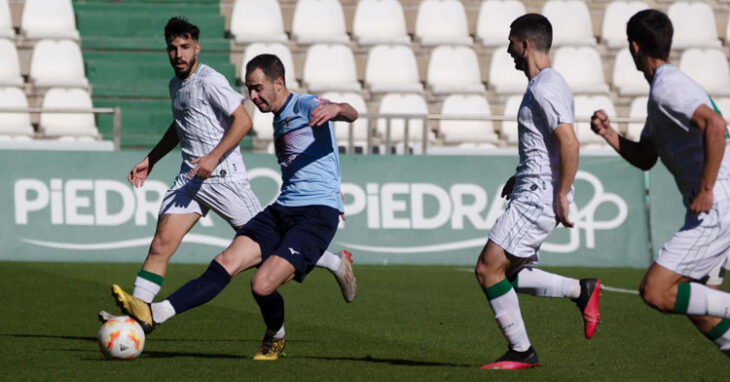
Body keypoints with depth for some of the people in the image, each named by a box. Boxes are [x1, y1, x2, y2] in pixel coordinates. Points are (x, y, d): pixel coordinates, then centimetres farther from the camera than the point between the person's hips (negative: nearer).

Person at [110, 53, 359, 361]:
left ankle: (275, 338, 11)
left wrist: (335, 109, -47)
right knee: (225, 264, -10)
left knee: (262, 284, -20)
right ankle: (153, 315, -21)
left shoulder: (305, 106, -5)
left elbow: (351, 113, -25)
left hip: (317, 214, -8)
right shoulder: (280, 120, 23)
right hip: (282, 209, 8)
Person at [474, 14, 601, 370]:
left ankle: (521, 351, -1)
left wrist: (562, 197, -23)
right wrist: (520, 176, 29)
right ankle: (582, 290, 13)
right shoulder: (547, 83, 17)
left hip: (539, 198, -10)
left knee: (488, 269, -8)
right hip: (533, 193, 10)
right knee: (507, 275, 13)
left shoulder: (544, 89, -16)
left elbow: (569, 144, -24)